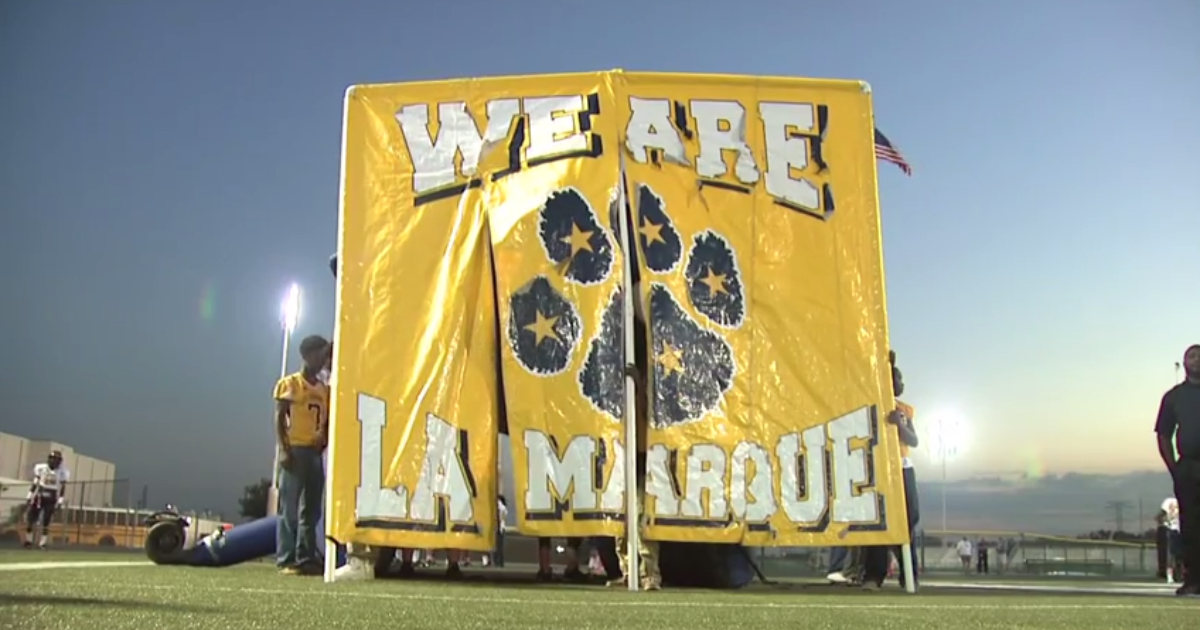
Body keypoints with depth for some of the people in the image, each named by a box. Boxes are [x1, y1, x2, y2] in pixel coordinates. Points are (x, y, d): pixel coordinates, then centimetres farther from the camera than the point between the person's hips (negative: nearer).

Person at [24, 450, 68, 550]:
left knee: (46, 523, -1)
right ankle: (28, 541, 17)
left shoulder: (62, 472, -4)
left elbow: (62, 488, -1)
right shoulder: (41, 468, -1)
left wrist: (59, 501, -5)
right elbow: (35, 483, 6)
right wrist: (29, 497, 5)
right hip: (39, 497, 2)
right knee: (31, 520, 3)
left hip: (51, 500, -2)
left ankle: (43, 543, 8)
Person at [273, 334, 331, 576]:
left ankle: (306, 559, 8)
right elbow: (279, 418, -3)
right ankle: (286, 560, -5)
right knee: (289, 509, -7)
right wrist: (284, 449, -13)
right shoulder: (289, 383, 3)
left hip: (315, 453, 6)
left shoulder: (325, 389, 18)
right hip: (295, 450, -6)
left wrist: (324, 442, -1)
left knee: (311, 511, 5)